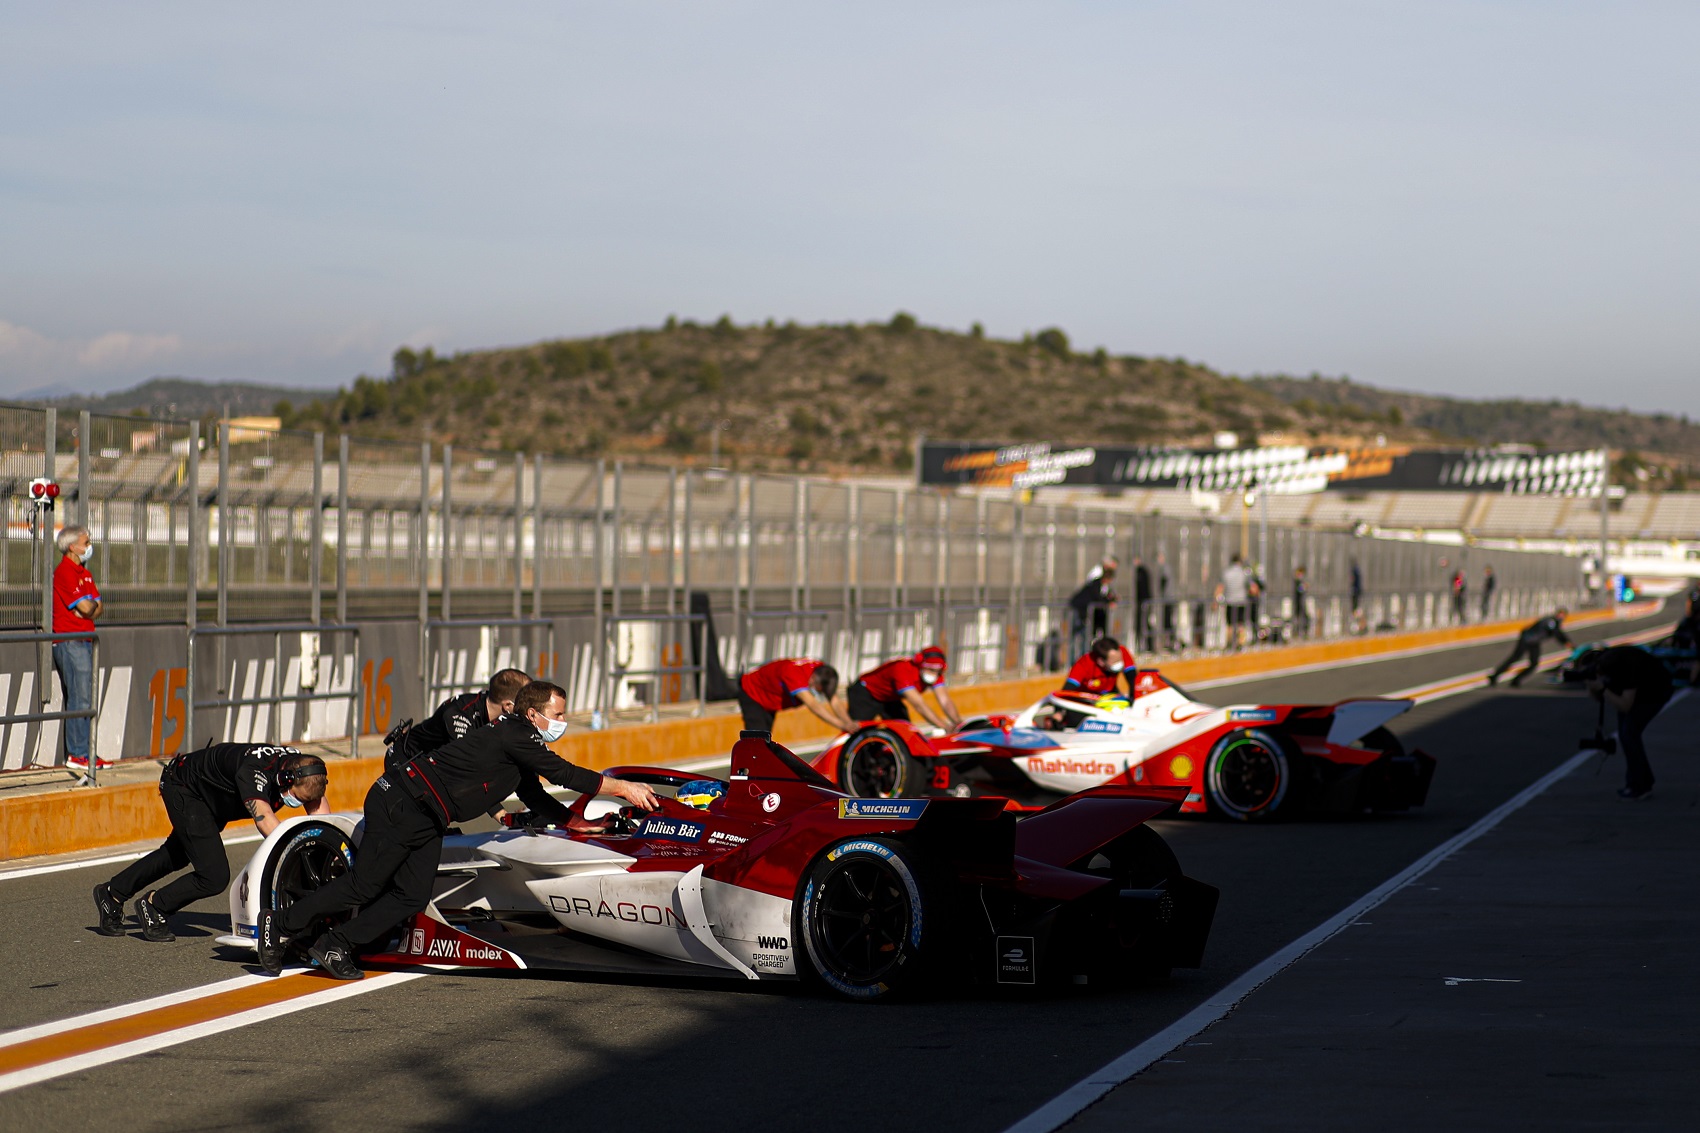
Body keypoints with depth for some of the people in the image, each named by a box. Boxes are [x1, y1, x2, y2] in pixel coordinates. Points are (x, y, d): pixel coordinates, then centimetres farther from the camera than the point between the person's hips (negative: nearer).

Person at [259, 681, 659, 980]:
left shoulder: (522, 747, 14)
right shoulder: (515, 735, -16)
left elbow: (535, 797, 28)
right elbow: (563, 773, -20)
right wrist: (623, 788, -15)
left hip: (427, 821, 10)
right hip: (400, 803, -10)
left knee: (413, 896, 0)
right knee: (363, 886, -7)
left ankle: (336, 946, 3)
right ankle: (279, 926, 4)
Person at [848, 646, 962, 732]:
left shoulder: (935, 674, -17)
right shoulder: (903, 670, -39)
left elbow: (945, 701, -21)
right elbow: (918, 704, -45)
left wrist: (958, 723, -38)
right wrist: (945, 727, -50)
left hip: (890, 699, 8)